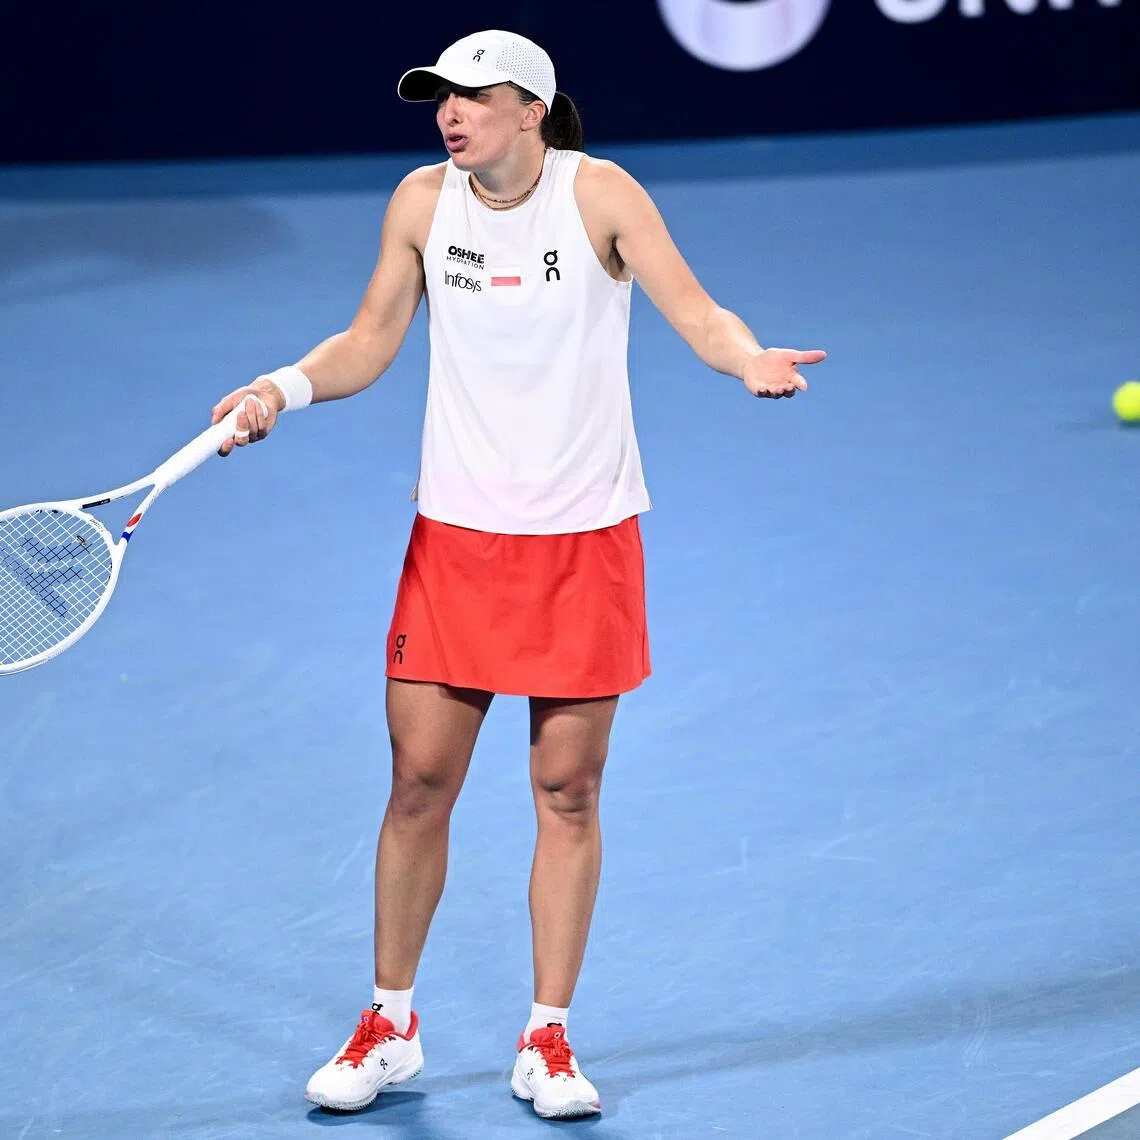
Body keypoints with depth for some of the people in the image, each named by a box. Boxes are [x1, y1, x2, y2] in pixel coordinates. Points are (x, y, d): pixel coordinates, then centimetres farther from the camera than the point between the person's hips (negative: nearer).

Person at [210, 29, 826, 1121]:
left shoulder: (601, 193, -10)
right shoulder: (422, 200, -1)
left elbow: (698, 314, -17)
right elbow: (369, 343, 7)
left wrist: (749, 358, -38)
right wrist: (283, 388, -10)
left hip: (583, 538, -2)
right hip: (454, 536, 2)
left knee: (567, 795, 4)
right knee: (419, 784, 2)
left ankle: (546, 1041, 15)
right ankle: (390, 1024, 19)